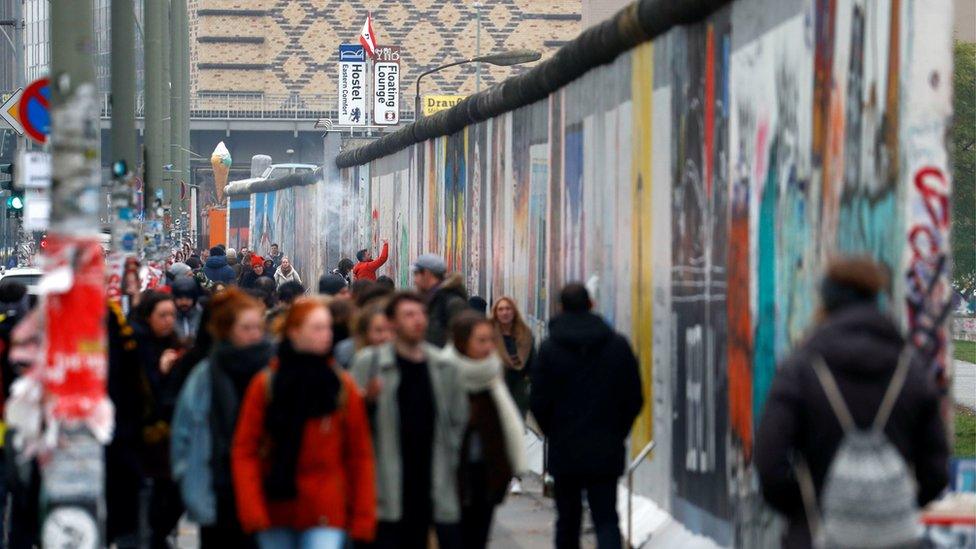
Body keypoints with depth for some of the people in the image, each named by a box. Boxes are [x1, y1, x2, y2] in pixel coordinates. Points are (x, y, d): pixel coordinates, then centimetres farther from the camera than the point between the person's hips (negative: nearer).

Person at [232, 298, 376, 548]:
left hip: (326, 515, -1)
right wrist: (251, 509, -11)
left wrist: (363, 516, -2)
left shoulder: (343, 387, 1)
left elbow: (360, 456, 3)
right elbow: (244, 451, -1)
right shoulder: (266, 385, 0)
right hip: (277, 509, 2)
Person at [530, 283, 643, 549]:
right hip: (607, 451, 1)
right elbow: (634, 399, 3)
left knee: (568, 517, 13)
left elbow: (539, 402, -4)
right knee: (606, 517, -1)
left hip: (564, 450, -1)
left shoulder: (549, 348, -6)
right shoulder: (618, 345, 0)